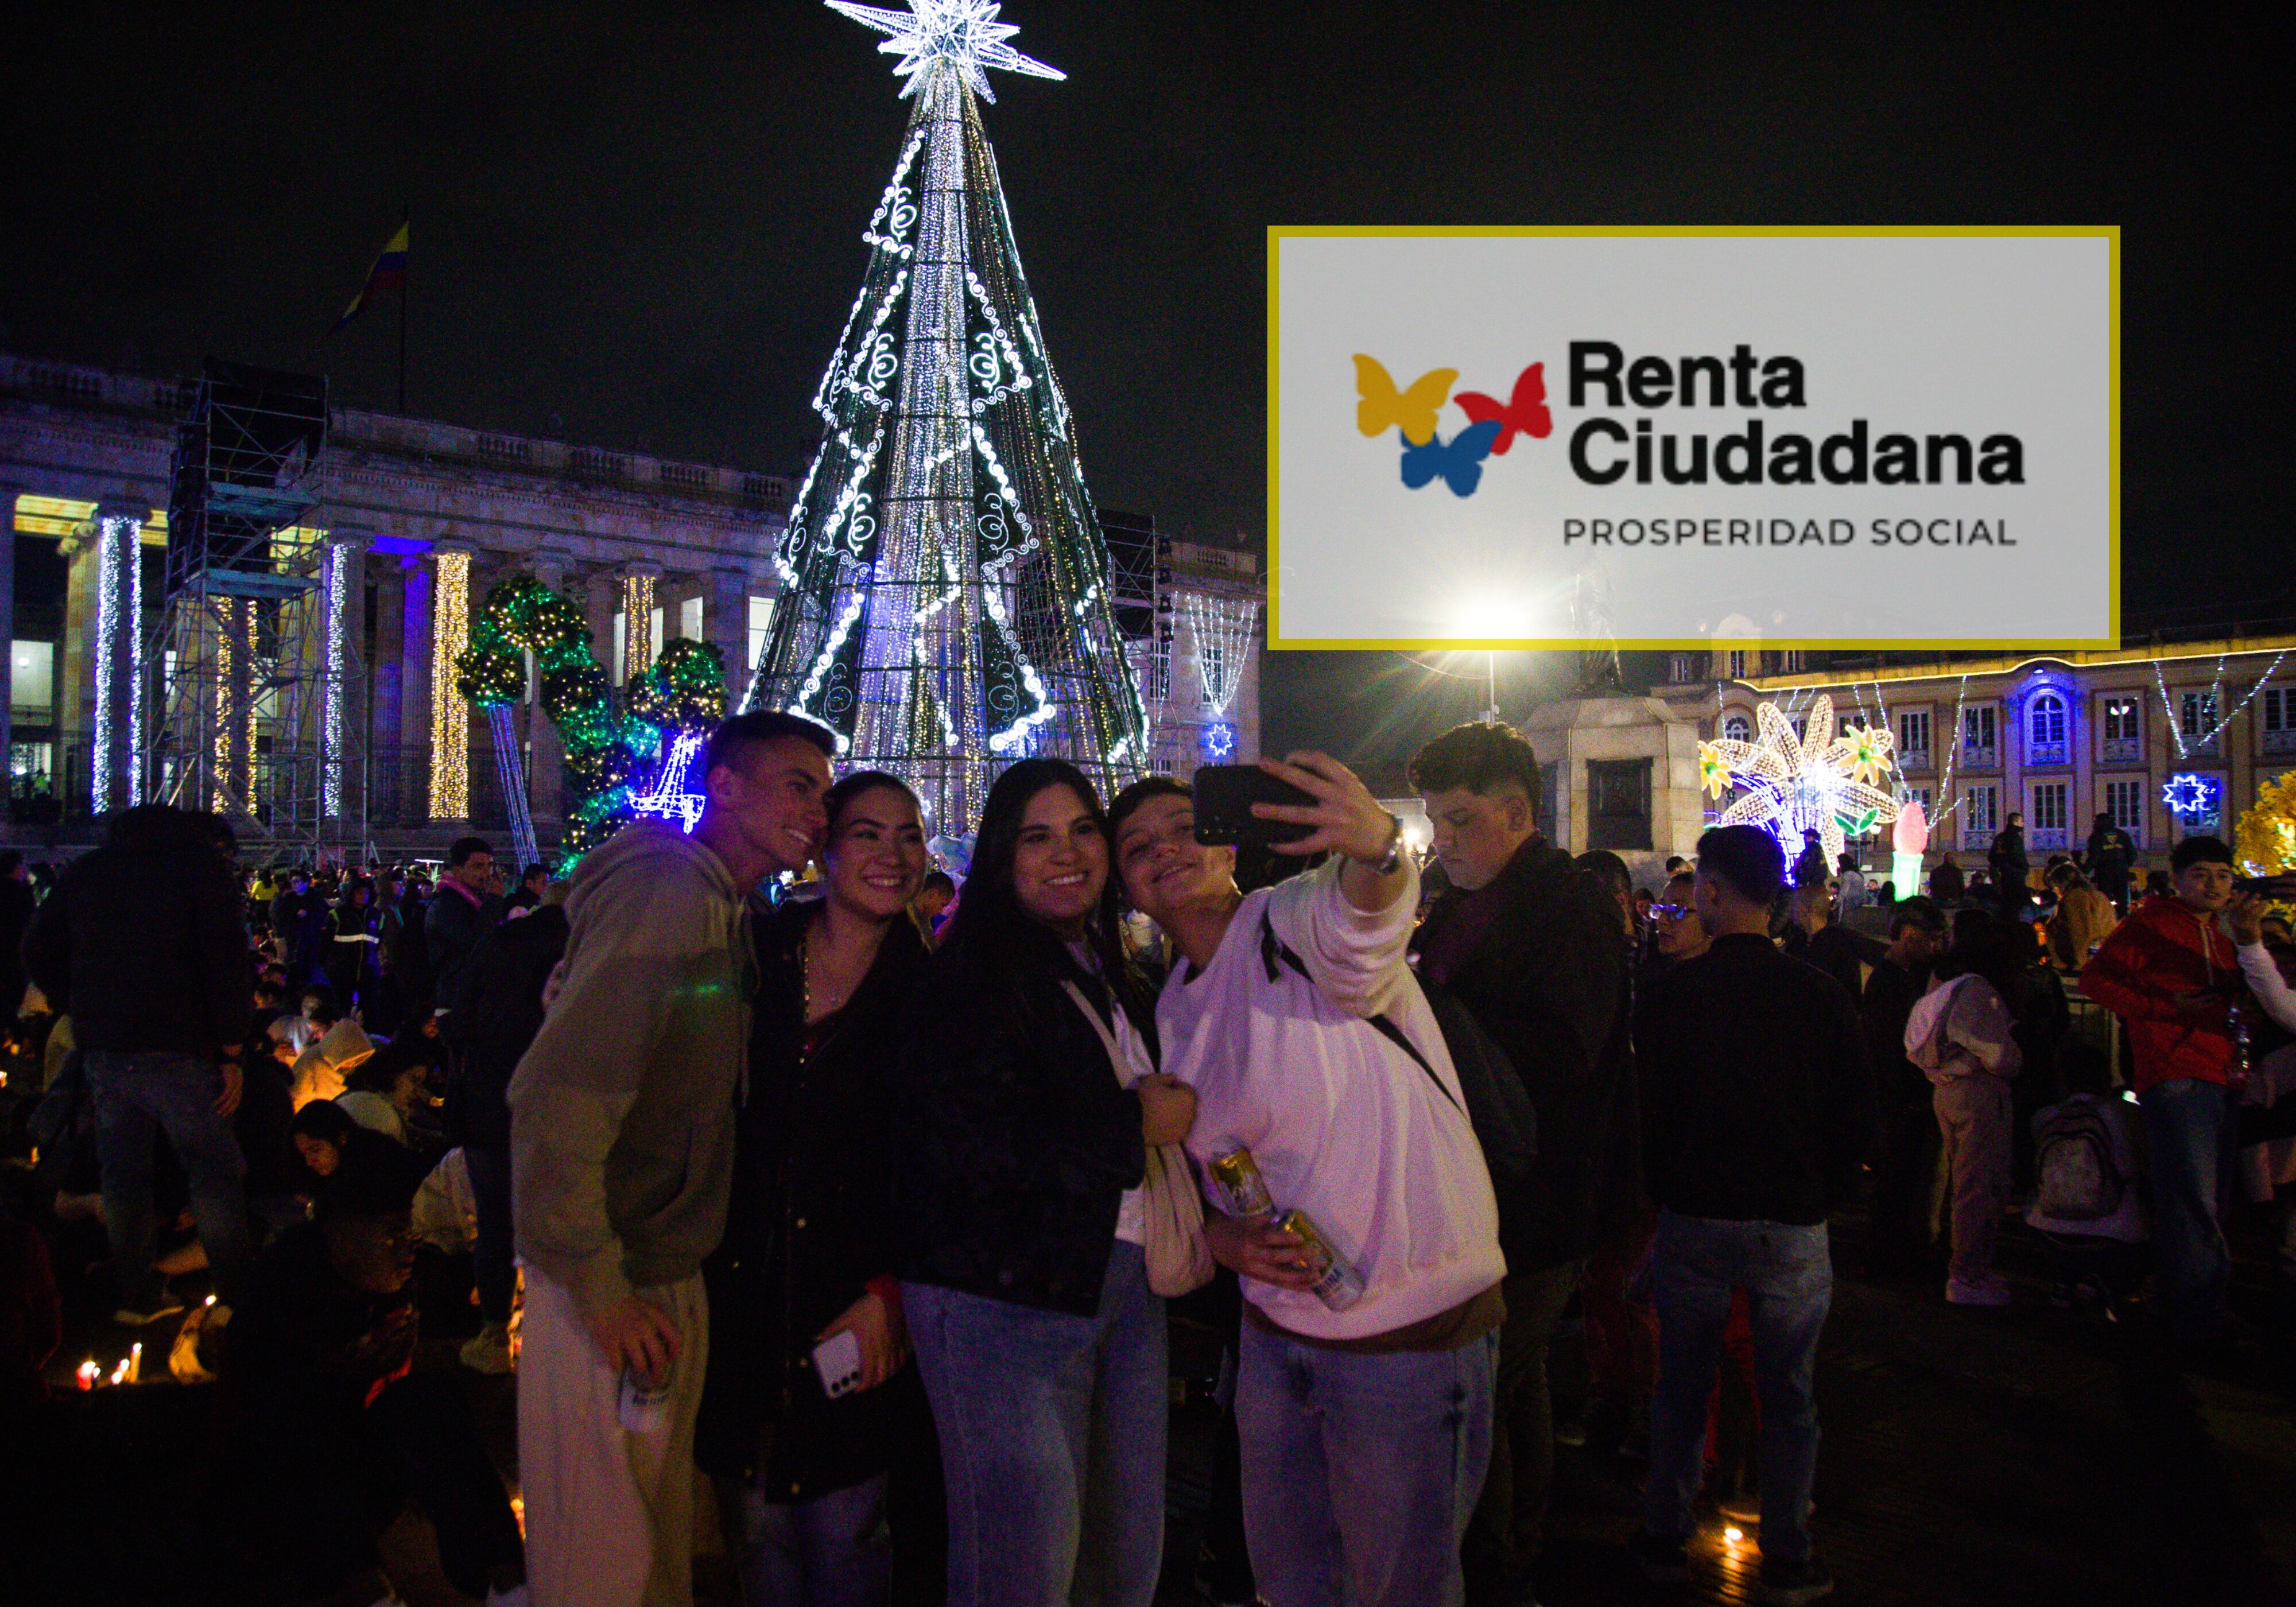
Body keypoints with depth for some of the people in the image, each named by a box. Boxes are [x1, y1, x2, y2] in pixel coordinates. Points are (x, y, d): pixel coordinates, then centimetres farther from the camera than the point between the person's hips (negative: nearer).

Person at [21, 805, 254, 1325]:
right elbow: (228, 960, -10)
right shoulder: (202, 861, -2)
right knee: (214, 1172, 1)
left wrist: (85, 1015, 17)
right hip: (177, 1047, -6)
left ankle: (138, 1295, 22)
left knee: (122, 1175, 13)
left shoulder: (87, 868, 17)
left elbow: (38, 951, 17)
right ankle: (237, 1296, 2)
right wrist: (230, 1052, -8)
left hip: (103, 1048, 6)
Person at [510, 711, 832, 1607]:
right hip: (615, 1292, -9)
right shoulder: (666, 890, -20)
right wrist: (601, 1290, -23)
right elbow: (557, 1097, -29)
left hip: (672, 1279, 9)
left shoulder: (723, 911, 11)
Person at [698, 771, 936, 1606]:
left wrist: (889, 1293, -8)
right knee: (756, 1522, 8)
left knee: (843, 1529, 2)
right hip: (741, 1281, 2)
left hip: (853, 1305, -2)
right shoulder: (754, 952, 3)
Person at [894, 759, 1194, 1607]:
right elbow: (963, 1147, -22)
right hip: (1006, 1304, -7)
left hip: (1124, 1284, 8)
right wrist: (1136, 1124, -15)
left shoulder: (1115, 980, 14)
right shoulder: (973, 980, -11)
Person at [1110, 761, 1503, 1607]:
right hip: (1277, 1332, 7)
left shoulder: (1297, 920, -15)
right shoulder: (1174, 1011, 7)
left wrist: (1375, 845, -64)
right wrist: (1225, 1236, -6)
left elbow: (1355, 914, -41)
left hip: (1414, 1332, -6)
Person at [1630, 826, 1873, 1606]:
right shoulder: (1821, 994, -7)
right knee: (1788, 1400, 12)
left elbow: (1648, 1107, -2)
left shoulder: (1674, 992, -9)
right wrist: (1822, 1194, 14)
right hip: (1793, 1222, 0)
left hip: (1693, 1220, 0)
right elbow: (1857, 1114, 0)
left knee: (1682, 1389, 14)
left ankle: (1665, 1540, 25)